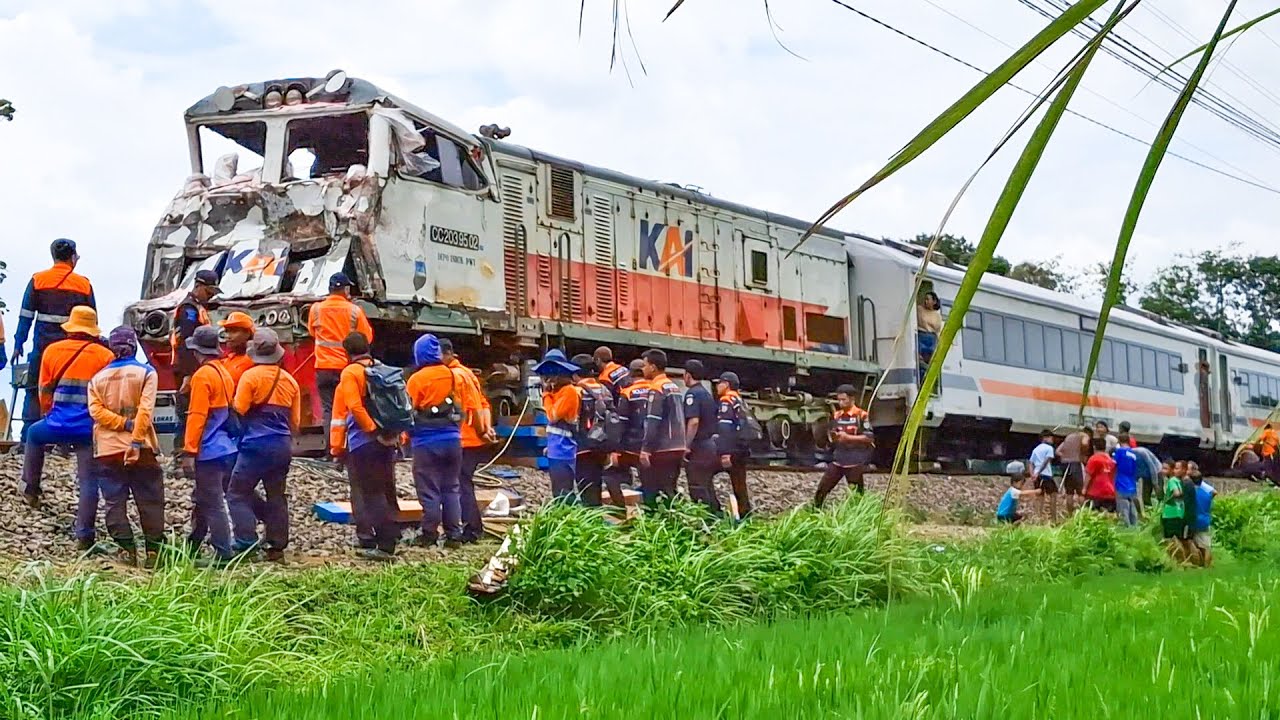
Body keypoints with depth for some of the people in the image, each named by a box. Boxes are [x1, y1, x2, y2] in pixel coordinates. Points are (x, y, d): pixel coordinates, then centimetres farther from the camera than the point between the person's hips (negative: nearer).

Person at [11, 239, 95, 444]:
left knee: (35, 392, 5)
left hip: (43, 346, 0)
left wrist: (18, 344, 3)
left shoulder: (37, 280, 2)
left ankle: (27, 439, -2)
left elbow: (26, 316, 0)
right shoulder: (84, 284, 4)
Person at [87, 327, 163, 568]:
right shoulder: (146, 372, -1)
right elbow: (145, 409, -13)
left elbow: (96, 411, -6)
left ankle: (127, 549, -1)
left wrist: (124, 424, -10)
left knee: (115, 503, 5)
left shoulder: (98, 378, 9)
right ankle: (153, 551, 2)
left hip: (107, 450, 2)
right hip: (141, 449, -2)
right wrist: (136, 441, -17)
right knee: (150, 502, 4)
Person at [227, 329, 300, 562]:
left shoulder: (250, 376, -8)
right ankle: (277, 546, 12)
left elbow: (238, 411, -12)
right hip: (283, 446, 6)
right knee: (276, 495, 11)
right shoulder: (290, 381, 11)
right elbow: (295, 421, 14)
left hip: (256, 445, -6)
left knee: (238, 492, 0)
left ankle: (246, 540, -12)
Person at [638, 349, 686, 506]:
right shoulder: (674, 387, 15)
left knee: (651, 490, -5)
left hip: (662, 450, -8)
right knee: (669, 490, 12)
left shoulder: (657, 389, -12)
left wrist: (645, 449, -20)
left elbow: (652, 422, -18)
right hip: (678, 447, 9)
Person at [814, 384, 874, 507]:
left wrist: (847, 437, -18)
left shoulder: (861, 415, -7)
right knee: (822, 488, 1)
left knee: (856, 494, 1)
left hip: (855, 462, -5)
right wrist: (833, 436, -5)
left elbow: (869, 438, -11)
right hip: (838, 459, 5)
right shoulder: (836, 416, 10)